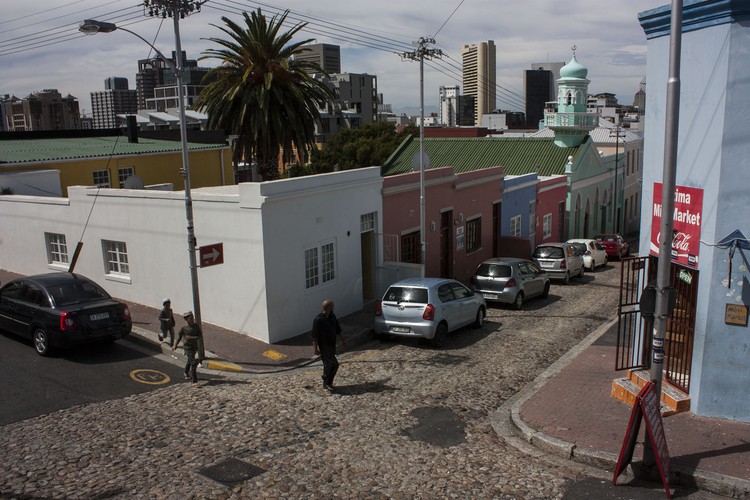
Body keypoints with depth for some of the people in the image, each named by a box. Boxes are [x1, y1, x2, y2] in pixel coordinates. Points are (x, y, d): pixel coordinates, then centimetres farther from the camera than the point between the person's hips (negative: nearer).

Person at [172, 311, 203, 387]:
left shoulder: (196, 326, -8)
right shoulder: (184, 328, -14)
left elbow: (200, 336, -10)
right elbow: (179, 336, 2)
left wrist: (192, 338, -25)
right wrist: (175, 345, 11)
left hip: (195, 346, 4)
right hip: (188, 347, -4)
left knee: (190, 361, 28)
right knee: (193, 363, -15)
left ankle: (186, 373, 56)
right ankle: (194, 382, -15)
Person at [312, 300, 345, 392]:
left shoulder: (332, 317, 3)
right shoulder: (318, 320, -20)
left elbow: (337, 329, 18)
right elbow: (315, 336, -18)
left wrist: (342, 339, 20)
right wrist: (315, 348, -18)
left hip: (332, 345, 8)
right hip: (324, 346, -8)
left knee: (328, 364, 16)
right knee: (334, 364, -12)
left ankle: (326, 382, 28)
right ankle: (328, 383, 2)